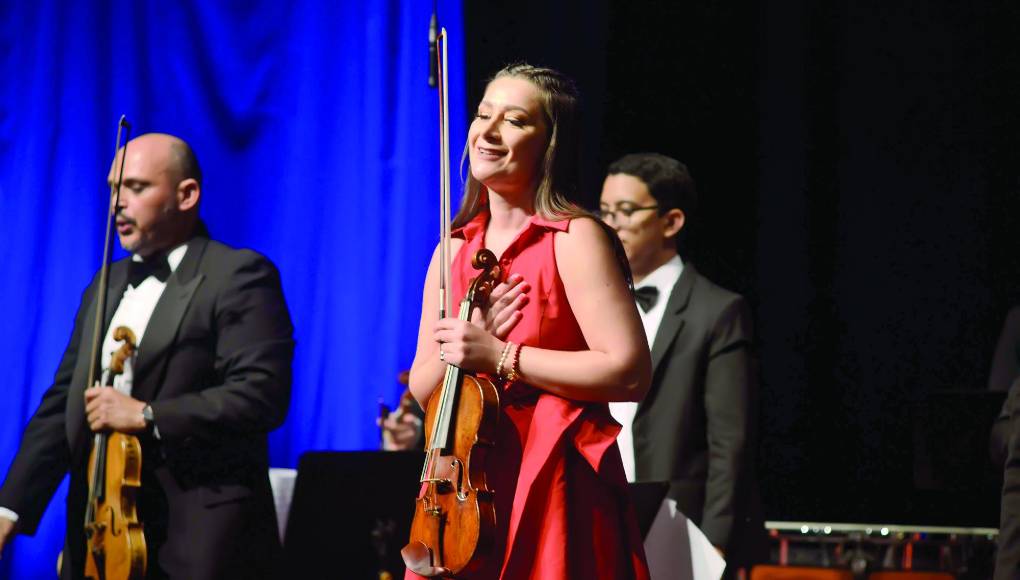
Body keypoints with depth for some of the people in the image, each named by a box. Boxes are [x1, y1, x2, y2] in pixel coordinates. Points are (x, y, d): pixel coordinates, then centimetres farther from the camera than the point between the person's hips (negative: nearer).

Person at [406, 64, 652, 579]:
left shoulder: (574, 239, -6)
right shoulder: (455, 251, 12)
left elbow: (630, 373, -16)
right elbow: (421, 389, 14)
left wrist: (500, 356, -16)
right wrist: (466, 342, -7)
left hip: (552, 493, -5)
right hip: (466, 496, 6)